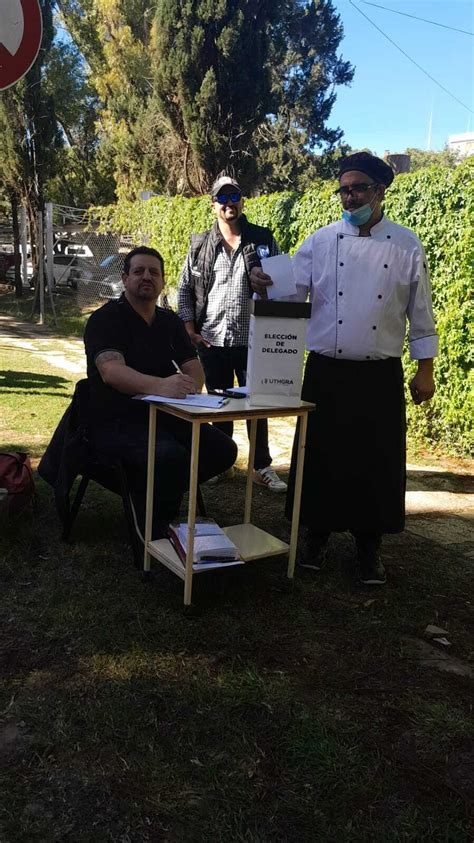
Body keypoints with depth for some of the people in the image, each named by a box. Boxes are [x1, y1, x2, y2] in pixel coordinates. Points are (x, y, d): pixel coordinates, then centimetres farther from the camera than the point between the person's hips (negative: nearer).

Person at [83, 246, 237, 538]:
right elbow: (111, 371, -27)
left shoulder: (171, 322, 12)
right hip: (117, 422, -7)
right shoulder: (105, 319, -8)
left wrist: (188, 387, -23)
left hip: (164, 415, 7)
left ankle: (162, 492, 6)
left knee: (223, 448, -11)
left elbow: (195, 369, 3)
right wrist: (160, 386, -47)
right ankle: (152, 533, -11)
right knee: (171, 456, -33)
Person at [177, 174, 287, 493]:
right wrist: (190, 332, 1)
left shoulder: (263, 240, 2)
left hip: (252, 339, -1)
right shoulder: (200, 245, 5)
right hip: (212, 340, 2)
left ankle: (263, 467, 15)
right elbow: (185, 290, 8)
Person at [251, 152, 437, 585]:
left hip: (380, 376, 0)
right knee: (321, 455, 6)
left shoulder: (407, 246, 2)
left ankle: (369, 545, 23)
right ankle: (318, 534, 26)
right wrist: (265, 286, -24)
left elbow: (421, 314, 5)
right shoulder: (321, 241, 3)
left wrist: (425, 371, 3)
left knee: (377, 461, 5)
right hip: (326, 372, 1)